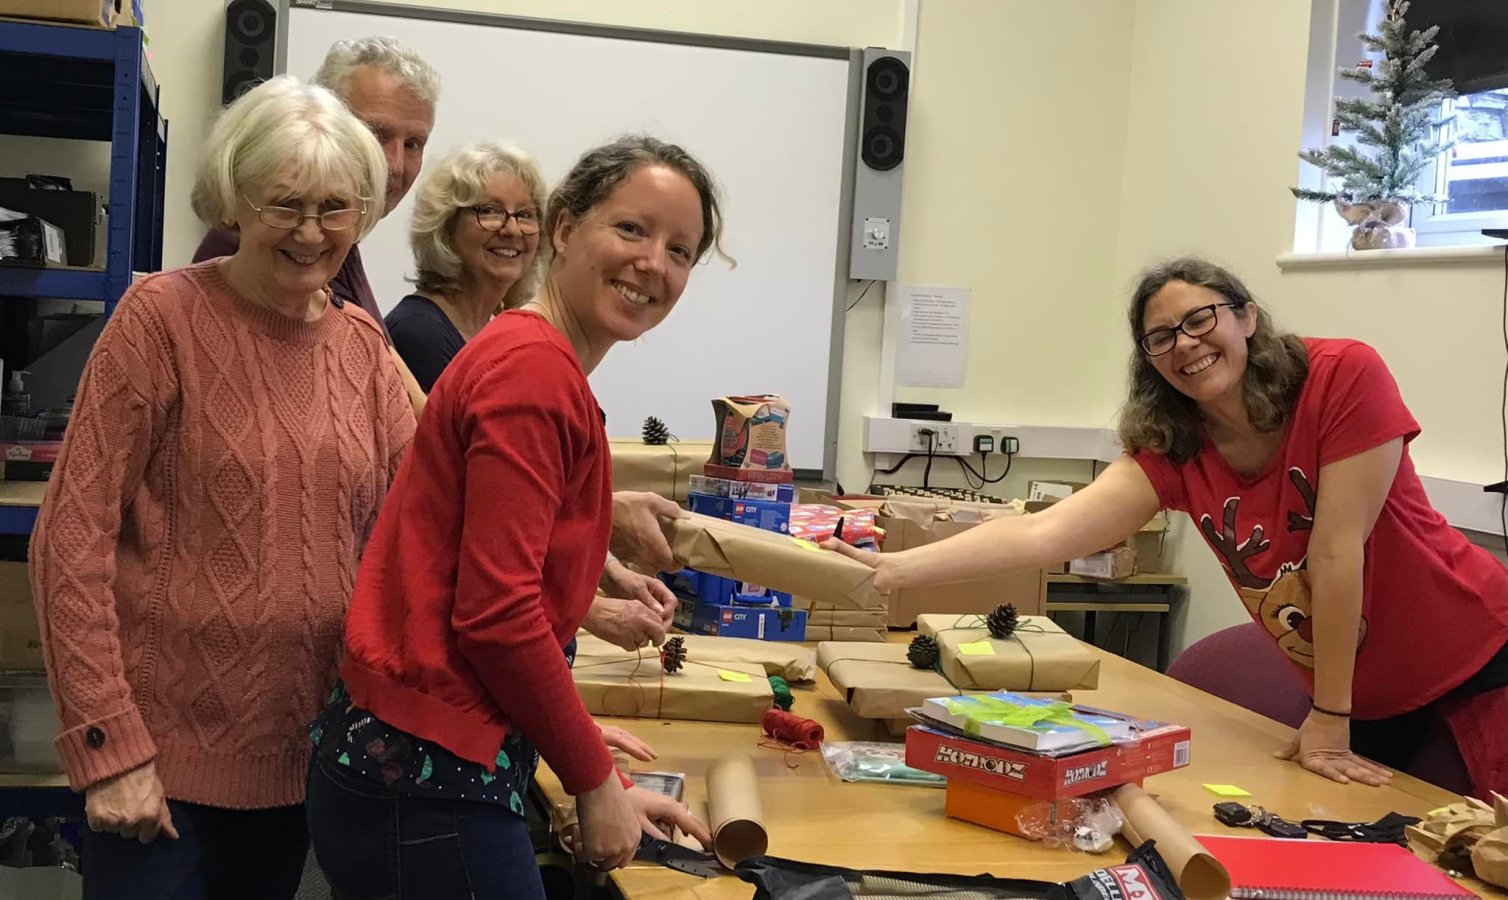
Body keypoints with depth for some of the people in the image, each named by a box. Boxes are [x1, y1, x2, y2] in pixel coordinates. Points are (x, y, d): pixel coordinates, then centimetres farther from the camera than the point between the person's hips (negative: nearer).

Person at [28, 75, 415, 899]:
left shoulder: (361, 341, 5)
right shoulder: (164, 315, -10)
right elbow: (73, 538, -12)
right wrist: (109, 745, -16)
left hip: (304, 742, 5)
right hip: (165, 746, -5)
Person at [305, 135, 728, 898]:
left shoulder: (535, 360, 12)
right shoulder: (536, 367, -16)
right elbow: (497, 613, -22)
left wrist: (593, 773, 15)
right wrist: (595, 784, -10)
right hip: (426, 779, -9)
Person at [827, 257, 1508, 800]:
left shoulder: (1345, 376, -22)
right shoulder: (1172, 453, -10)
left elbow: (1337, 549, -22)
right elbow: (1044, 532, -21)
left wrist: (1328, 720, -18)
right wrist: (897, 569, -32)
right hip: (1364, 699, 4)